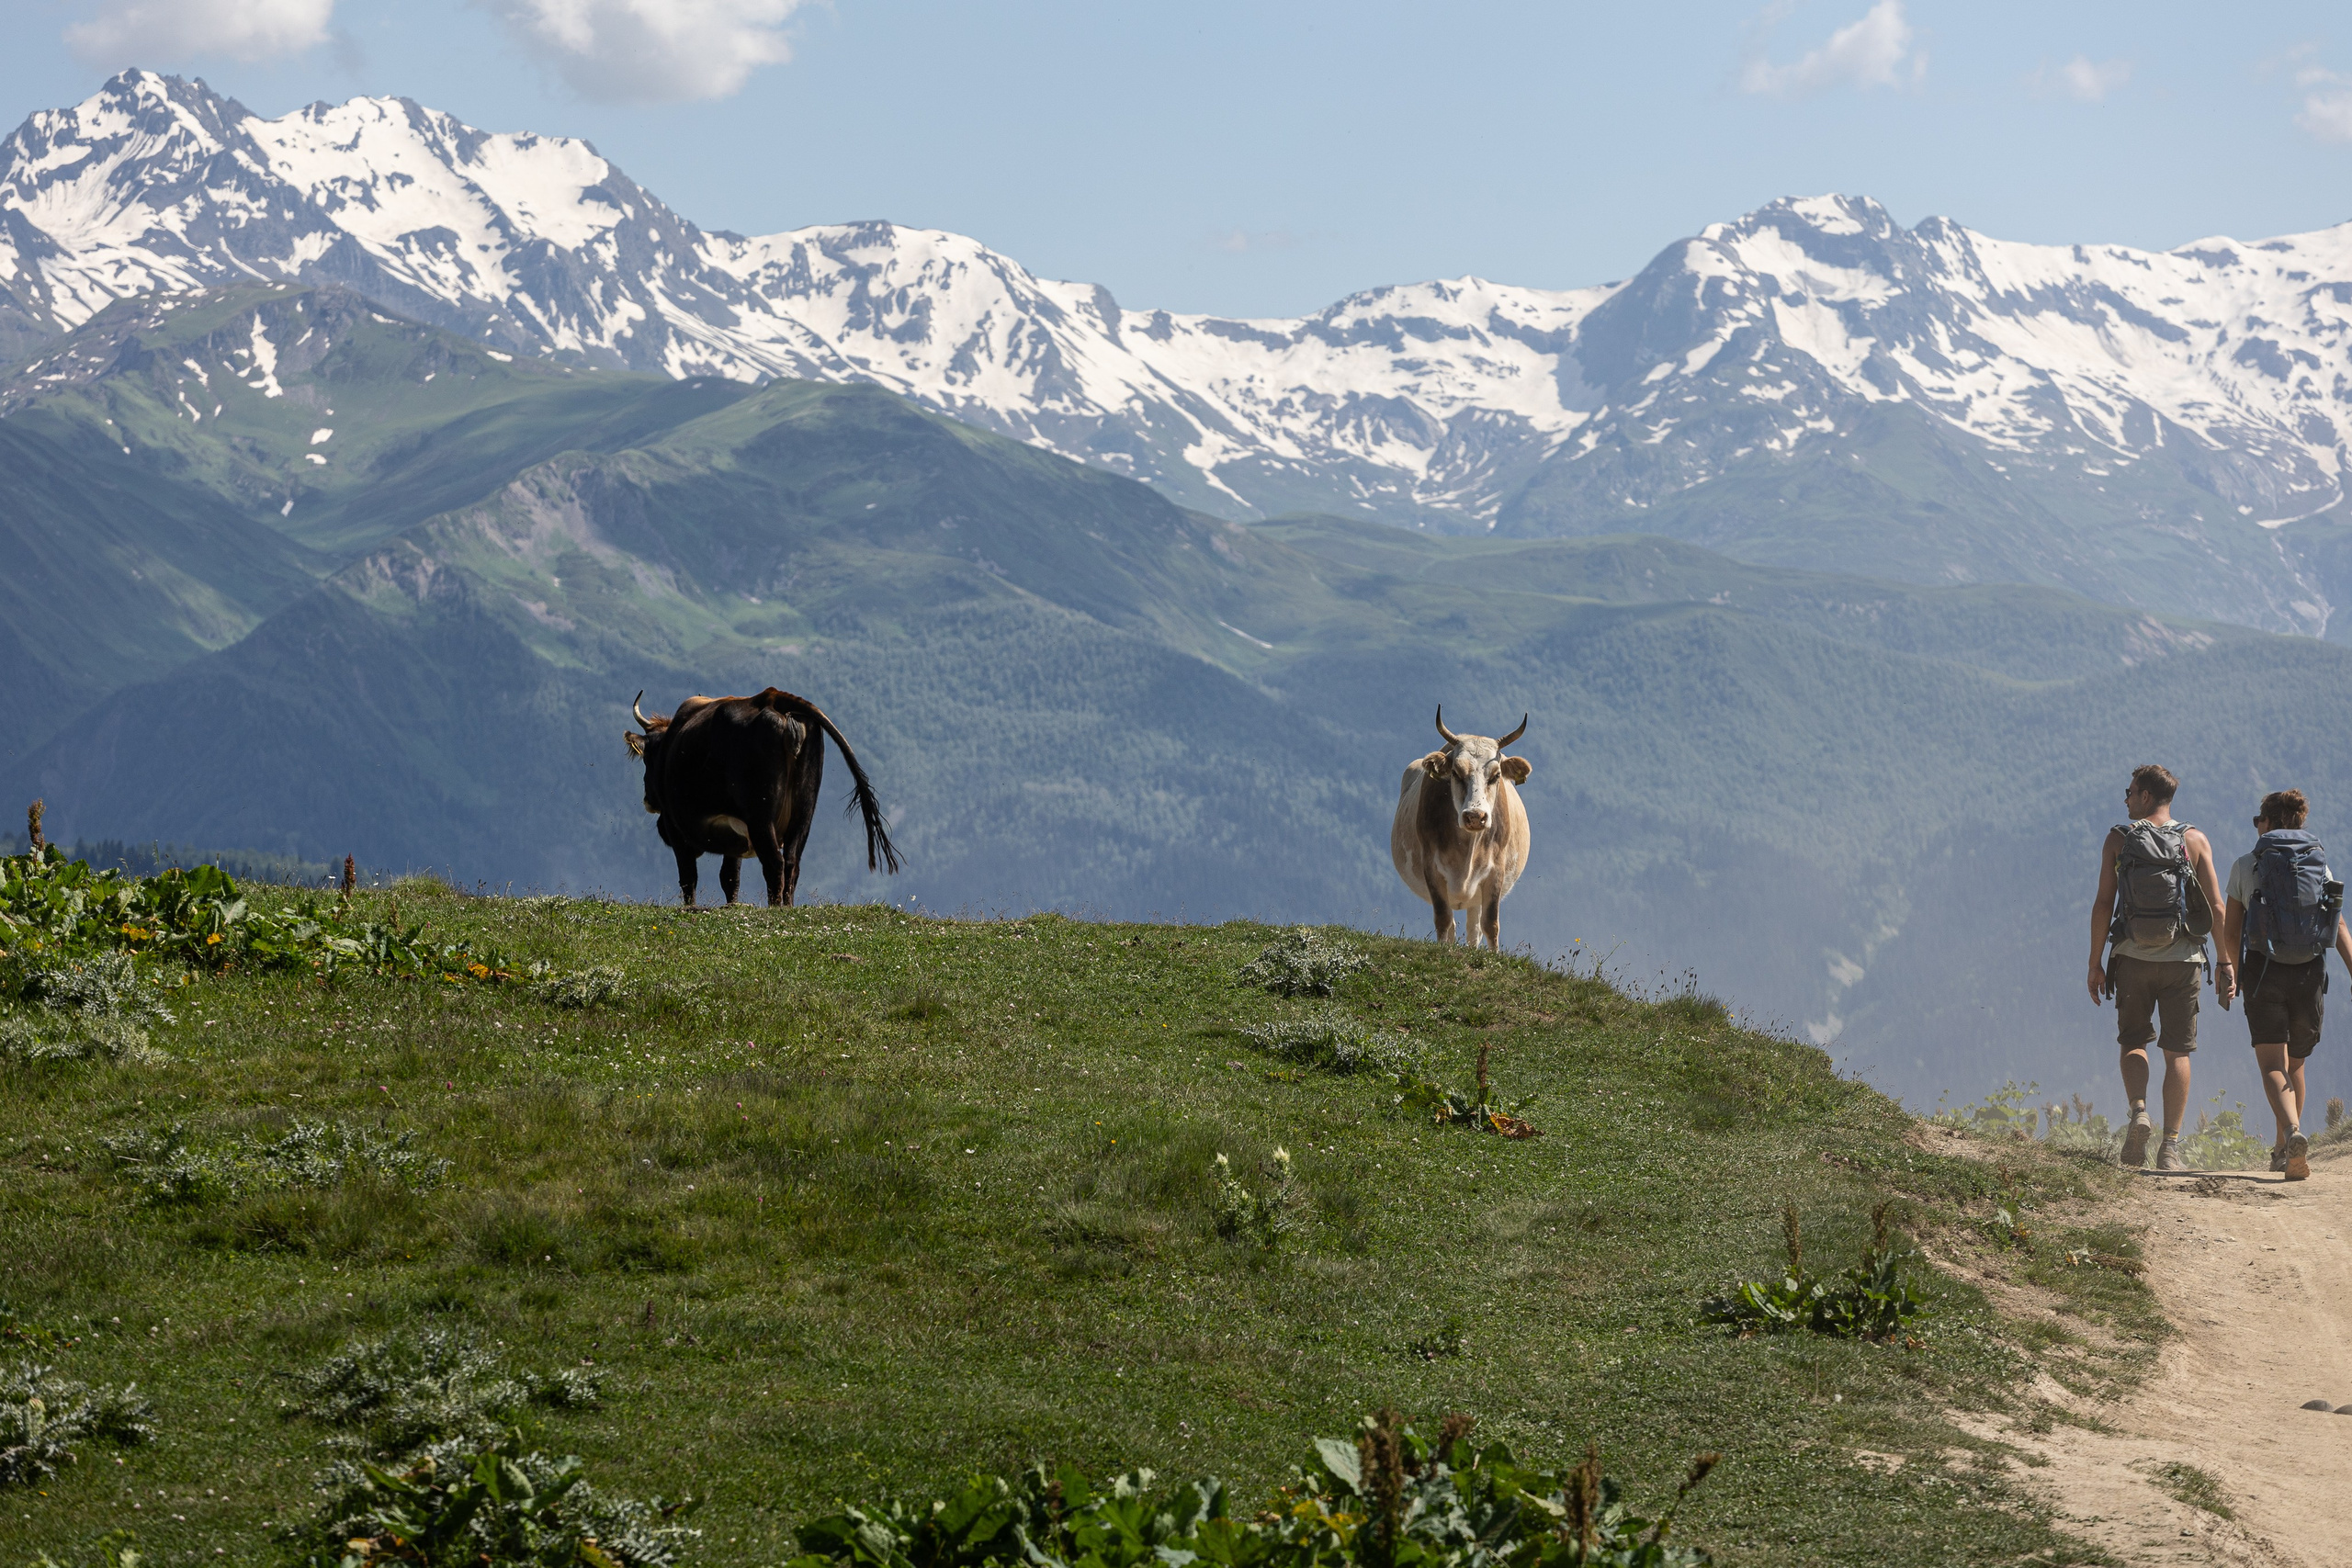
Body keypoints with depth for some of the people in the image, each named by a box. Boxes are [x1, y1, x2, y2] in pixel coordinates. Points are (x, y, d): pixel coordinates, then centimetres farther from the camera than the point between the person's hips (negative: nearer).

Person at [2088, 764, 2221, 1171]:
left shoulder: (2119, 838, -1)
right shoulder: (2195, 840, 2)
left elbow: (2103, 903, -4)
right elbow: (2215, 907, -2)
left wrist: (2095, 963, 1)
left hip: (2134, 956, 0)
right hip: (2183, 959, 0)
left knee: (2133, 1041, 15)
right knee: (2177, 1051, 7)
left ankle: (2138, 1111, -12)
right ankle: (2171, 1146, 1)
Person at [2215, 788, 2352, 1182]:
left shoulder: (2245, 865, 3)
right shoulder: (2320, 865, 8)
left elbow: (2230, 931, 8)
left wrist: (2232, 973, 24)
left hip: (2264, 969, -3)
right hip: (2311, 972, 3)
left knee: (2272, 1064, -10)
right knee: (2295, 1063, 19)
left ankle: (2293, 1134, -35)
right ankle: (2283, 1150, 26)